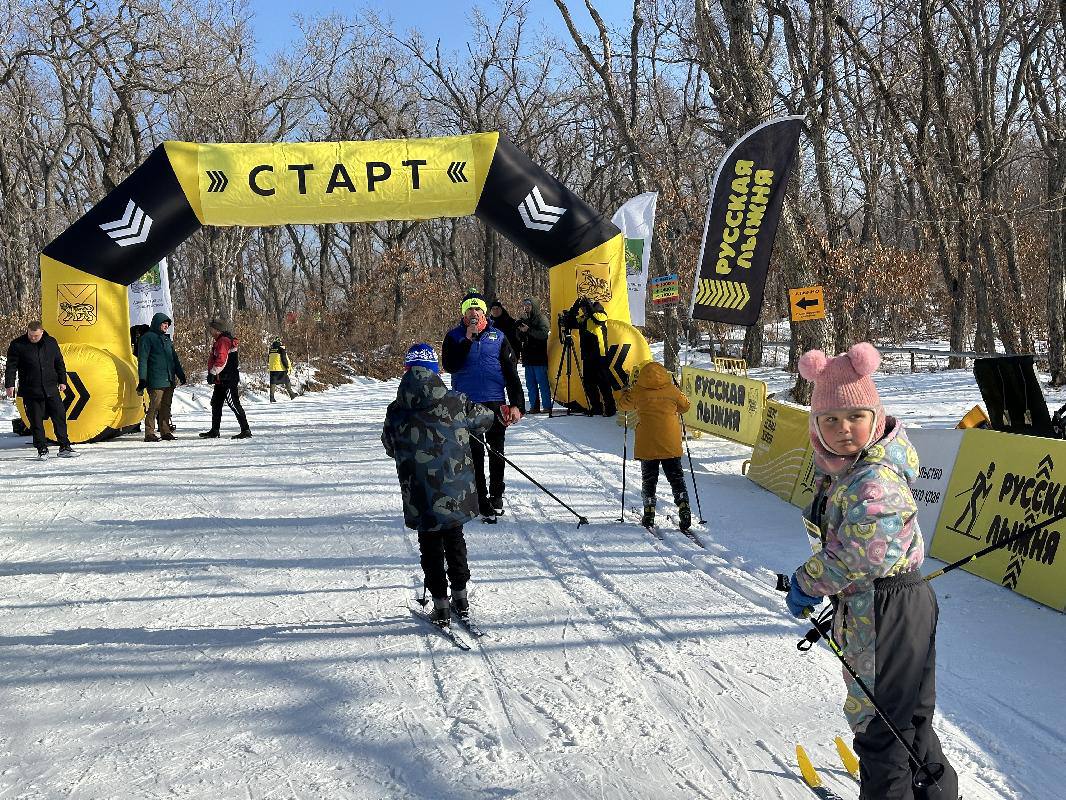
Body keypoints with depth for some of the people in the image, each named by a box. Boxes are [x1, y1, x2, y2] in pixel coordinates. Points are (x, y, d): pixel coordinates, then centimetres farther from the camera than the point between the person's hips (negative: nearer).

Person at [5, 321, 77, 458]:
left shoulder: (51, 343, 6)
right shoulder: (17, 345, -3)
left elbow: (59, 363, 15)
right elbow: (11, 367, -3)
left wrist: (62, 381, 12)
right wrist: (9, 385, -10)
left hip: (51, 390, 2)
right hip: (31, 392, -2)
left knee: (60, 417, 2)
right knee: (36, 422, 1)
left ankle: (64, 447, 9)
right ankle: (42, 449, 10)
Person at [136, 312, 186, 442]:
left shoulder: (166, 339, 21)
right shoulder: (147, 338, -2)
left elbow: (174, 359, 28)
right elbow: (142, 359, -6)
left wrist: (180, 374, 24)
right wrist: (142, 379, -13)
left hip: (169, 380, 7)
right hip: (156, 381, -7)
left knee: (166, 407, 7)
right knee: (154, 406, -9)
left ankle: (165, 431, 12)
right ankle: (149, 433, -6)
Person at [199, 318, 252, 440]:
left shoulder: (224, 341, -15)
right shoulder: (220, 341, 19)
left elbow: (221, 360, -24)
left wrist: (213, 373, -21)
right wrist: (213, 374, 20)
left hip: (228, 380, -11)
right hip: (221, 380, 11)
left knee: (234, 404, -10)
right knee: (216, 404, 16)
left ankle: (246, 431, -9)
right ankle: (215, 431, 24)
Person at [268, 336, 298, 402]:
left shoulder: (271, 348, 7)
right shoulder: (281, 348, -9)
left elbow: (268, 358, 19)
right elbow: (284, 358, -13)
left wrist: (268, 364, 35)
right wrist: (288, 366, -9)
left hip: (272, 368, 4)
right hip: (281, 368, -4)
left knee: (273, 382, 4)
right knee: (286, 381, 9)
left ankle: (272, 397, -2)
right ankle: (291, 394, 18)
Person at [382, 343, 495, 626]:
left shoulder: (396, 413, -9)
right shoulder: (457, 403, -7)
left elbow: (390, 448, 8)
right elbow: (486, 419, 11)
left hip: (421, 497, -1)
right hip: (457, 494, 1)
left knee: (430, 548, 14)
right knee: (454, 540, 22)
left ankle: (441, 606, 17)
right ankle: (460, 598, 29)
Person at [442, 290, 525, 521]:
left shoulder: (498, 337, 5)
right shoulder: (455, 336, 3)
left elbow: (511, 372, 5)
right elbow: (449, 365, -12)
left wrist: (516, 404, -2)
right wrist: (468, 339, -16)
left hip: (495, 402, 2)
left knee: (497, 452, 12)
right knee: (475, 453, -4)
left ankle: (496, 495, 28)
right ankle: (482, 501, 1)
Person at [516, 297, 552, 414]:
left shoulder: (541, 319, -2)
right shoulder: (524, 320, 18)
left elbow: (544, 334, -17)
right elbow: (520, 339, 21)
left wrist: (528, 330, -20)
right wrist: (520, 332, 0)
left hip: (539, 357, -7)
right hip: (528, 357, 7)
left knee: (542, 382, -6)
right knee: (530, 384, 7)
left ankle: (547, 406, -3)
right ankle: (534, 406, 11)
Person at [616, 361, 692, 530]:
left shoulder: (638, 391, -3)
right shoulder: (672, 390, 2)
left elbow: (623, 404, 12)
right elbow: (685, 406, 16)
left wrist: (627, 391, 30)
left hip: (647, 444, -1)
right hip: (671, 444, 1)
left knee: (648, 480, 10)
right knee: (677, 478, 10)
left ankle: (649, 513, 6)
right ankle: (683, 507, -3)